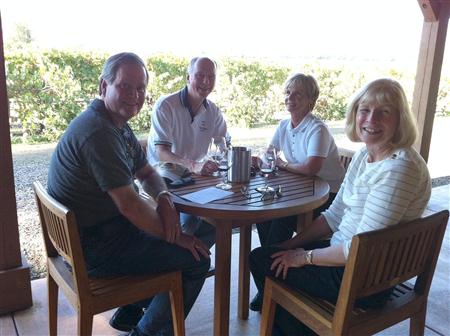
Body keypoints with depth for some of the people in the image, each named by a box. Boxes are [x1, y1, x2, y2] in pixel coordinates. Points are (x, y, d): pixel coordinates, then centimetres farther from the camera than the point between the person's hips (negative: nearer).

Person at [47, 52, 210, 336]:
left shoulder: (118, 126, 8)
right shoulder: (98, 132, -26)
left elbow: (147, 173, 13)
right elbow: (129, 205, -28)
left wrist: (165, 198, -10)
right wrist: (176, 237, -15)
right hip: (95, 250, -10)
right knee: (196, 258, -9)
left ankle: (130, 312, 30)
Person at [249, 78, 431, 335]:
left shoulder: (400, 168, -25)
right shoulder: (364, 155, 4)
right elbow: (335, 216, 9)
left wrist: (306, 256, -14)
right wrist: (293, 245, 3)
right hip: (344, 252, 8)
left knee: (264, 262, -1)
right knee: (260, 255, 10)